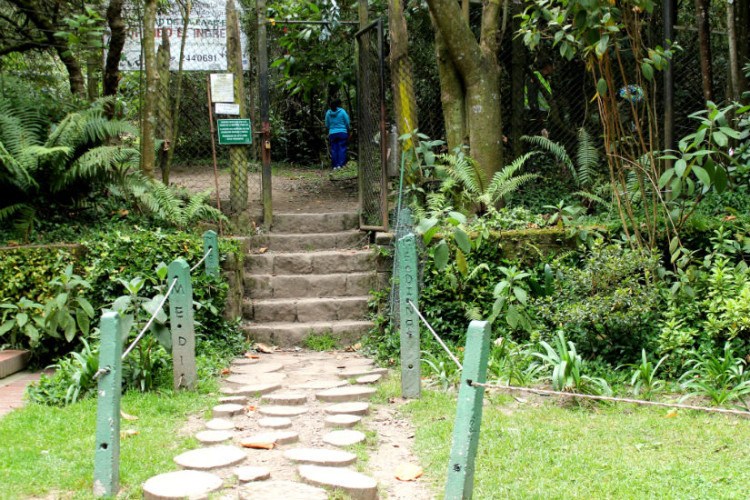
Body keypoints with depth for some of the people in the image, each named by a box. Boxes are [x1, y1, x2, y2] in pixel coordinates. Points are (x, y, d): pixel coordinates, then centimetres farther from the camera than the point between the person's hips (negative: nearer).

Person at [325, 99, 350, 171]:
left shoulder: (328, 113, 4)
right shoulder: (342, 111, -5)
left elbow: (327, 125, 10)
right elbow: (347, 123, 0)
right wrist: (348, 132, 13)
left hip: (332, 133, 3)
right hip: (342, 132, -3)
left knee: (334, 149, 5)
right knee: (342, 148, -1)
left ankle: (335, 166, 4)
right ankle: (340, 164, -8)